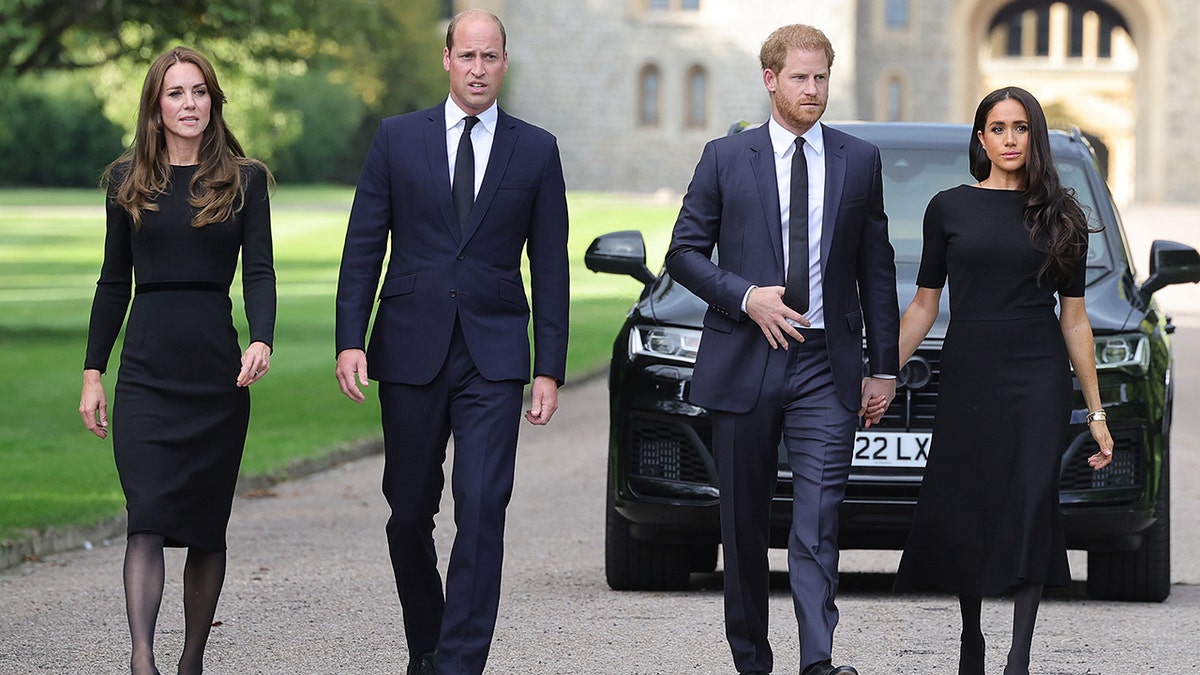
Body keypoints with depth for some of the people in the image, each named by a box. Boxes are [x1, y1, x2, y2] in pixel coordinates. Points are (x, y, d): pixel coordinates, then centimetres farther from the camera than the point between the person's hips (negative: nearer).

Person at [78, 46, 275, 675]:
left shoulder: (244, 179, 5)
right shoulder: (128, 180, 9)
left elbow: (259, 270, -3)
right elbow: (114, 281, 12)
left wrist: (262, 340, -21)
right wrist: (92, 371, 8)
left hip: (217, 366, 0)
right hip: (146, 369, 0)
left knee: (207, 524, 6)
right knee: (148, 517, -13)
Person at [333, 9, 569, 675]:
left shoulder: (536, 150, 5)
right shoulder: (398, 138, 5)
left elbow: (550, 266, 6)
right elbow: (363, 247, 4)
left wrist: (549, 368, 0)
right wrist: (350, 340, -6)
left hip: (493, 357, -1)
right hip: (411, 348, 1)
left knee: (482, 507, -13)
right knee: (409, 512, 8)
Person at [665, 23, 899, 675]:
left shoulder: (859, 160, 8)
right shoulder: (725, 158, 4)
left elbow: (876, 269, 11)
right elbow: (684, 252, 4)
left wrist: (883, 368, 7)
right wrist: (746, 296, -12)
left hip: (826, 367, 0)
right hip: (743, 364, 0)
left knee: (819, 517, -12)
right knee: (744, 522, 7)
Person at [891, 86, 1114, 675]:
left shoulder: (1060, 216, 6)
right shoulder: (950, 208, 6)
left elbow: (1074, 318, 8)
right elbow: (923, 306, 9)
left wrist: (1095, 411, 6)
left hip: (1038, 382, -1)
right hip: (967, 377, 1)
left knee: (1031, 505, -12)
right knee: (962, 513, 2)